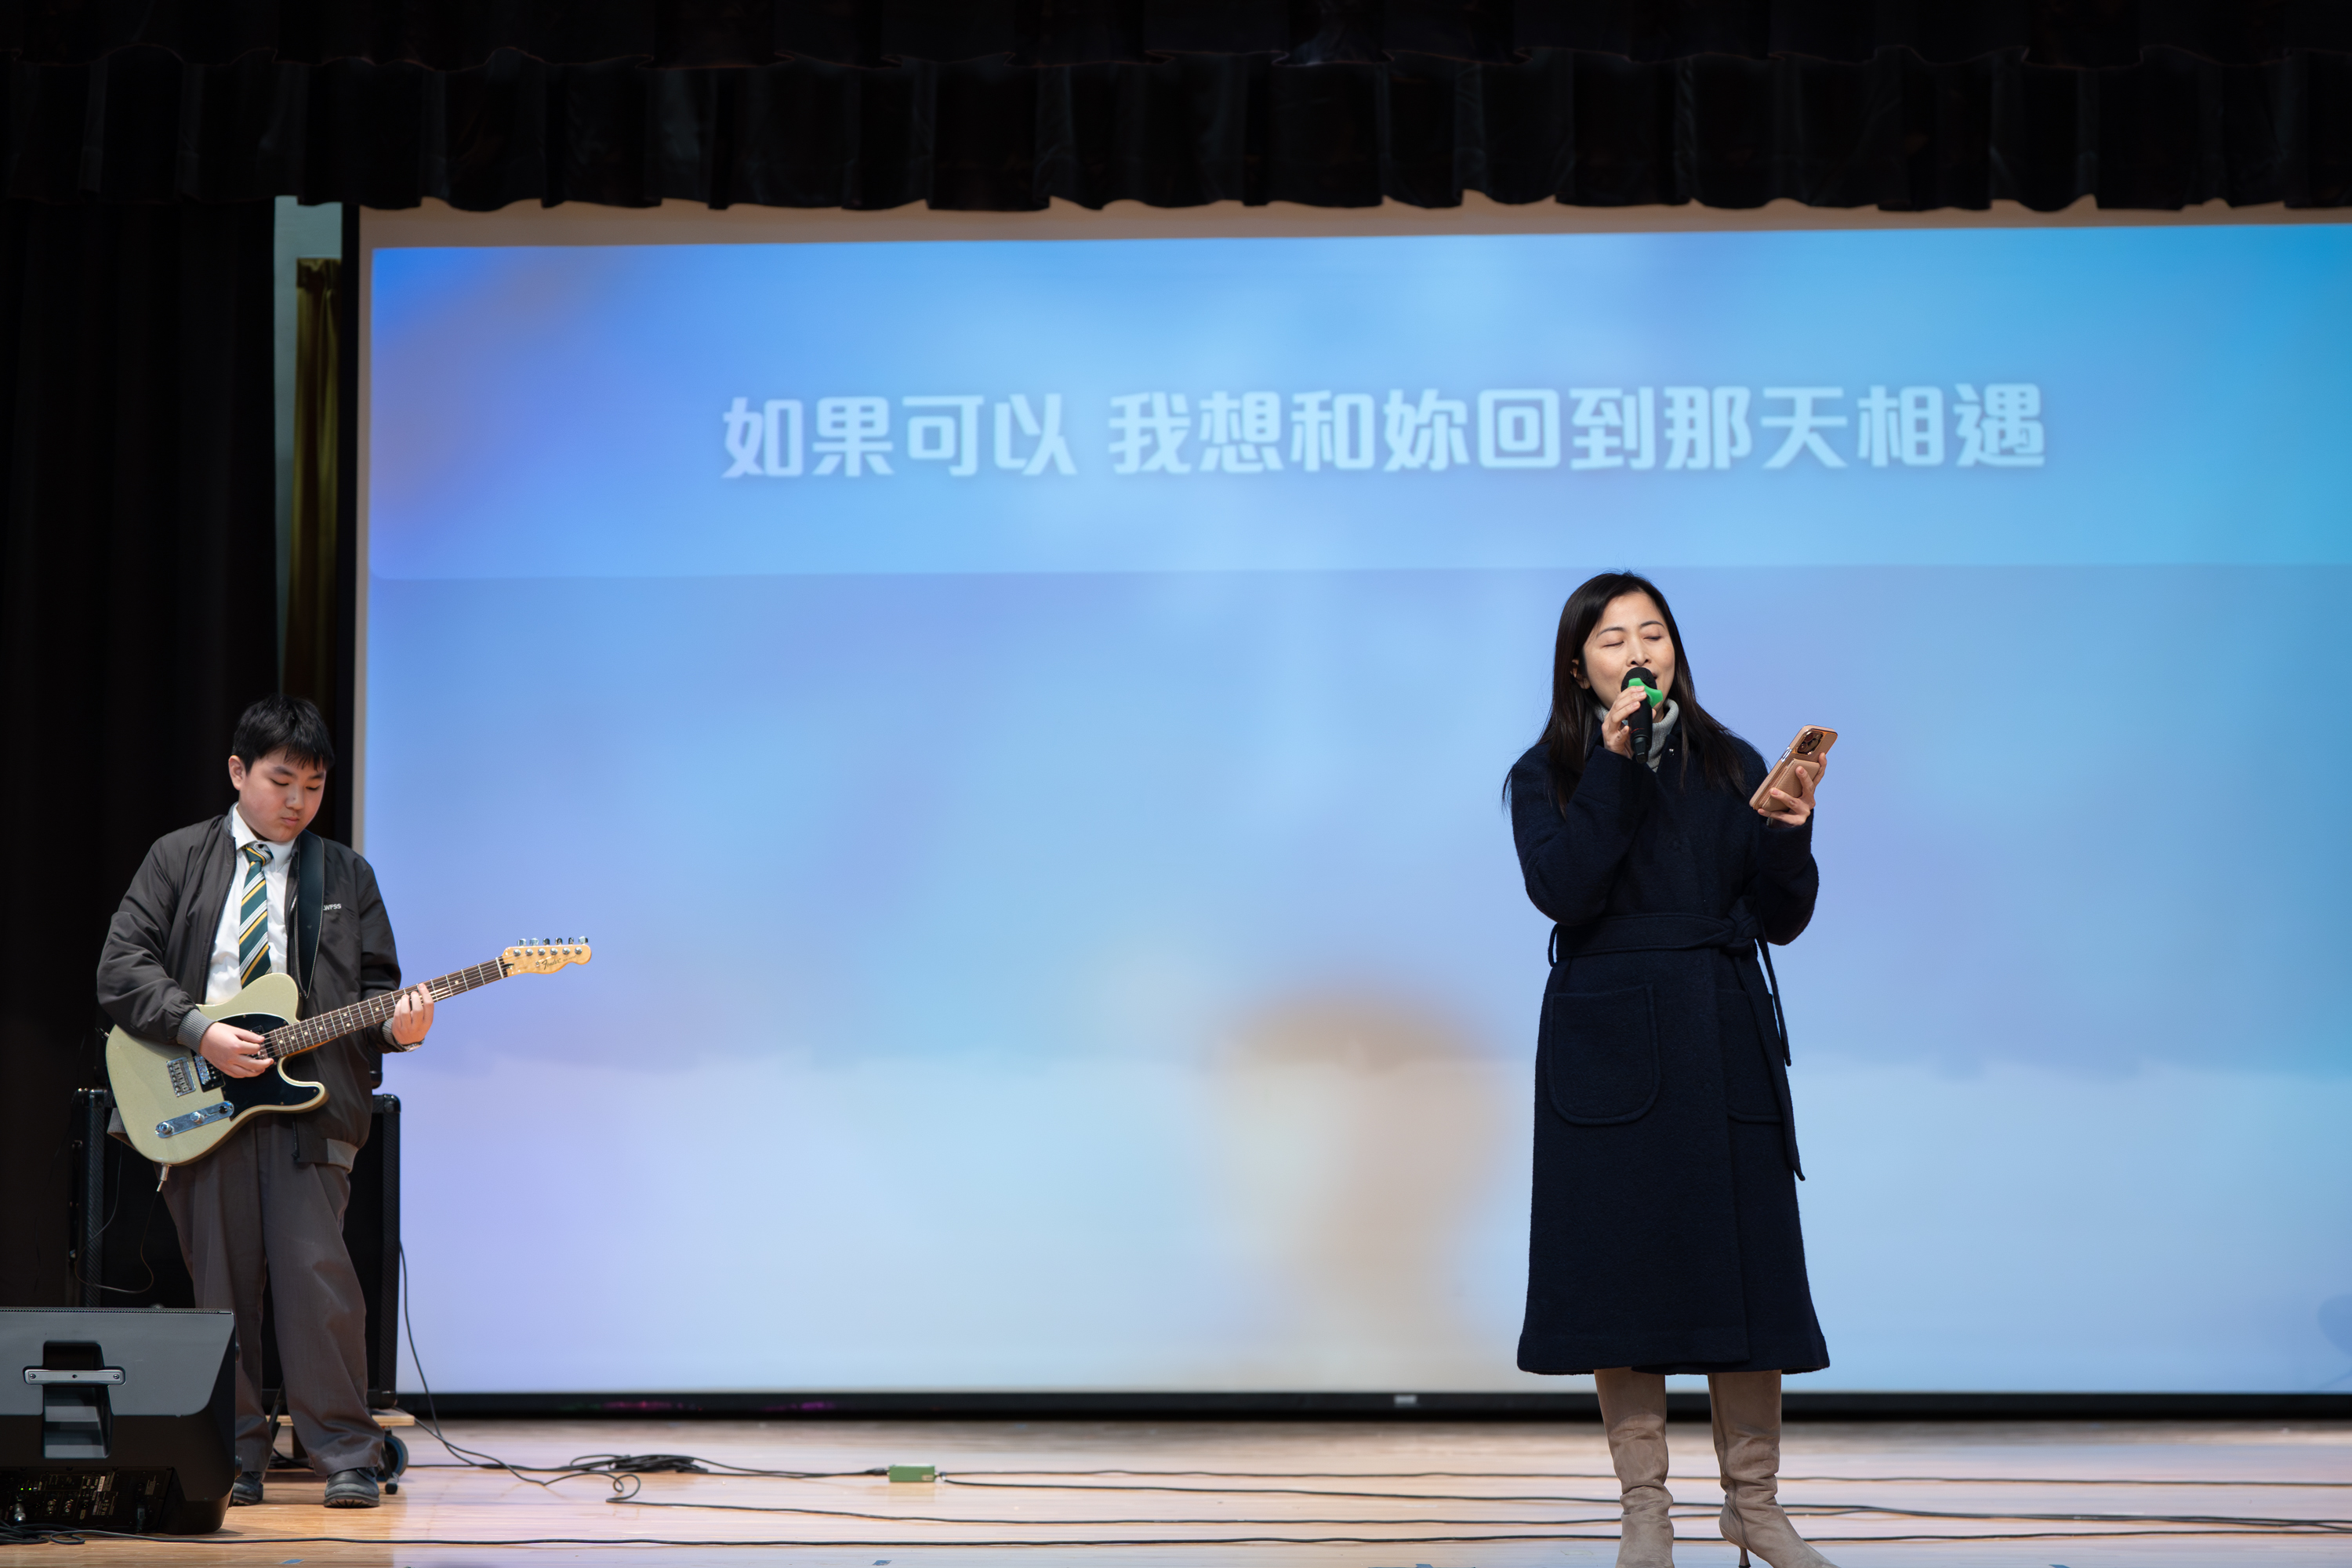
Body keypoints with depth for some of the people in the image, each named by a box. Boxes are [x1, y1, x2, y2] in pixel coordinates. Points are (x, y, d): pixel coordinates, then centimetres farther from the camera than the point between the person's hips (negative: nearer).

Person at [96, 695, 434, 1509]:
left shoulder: (345, 875, 14)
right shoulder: (178, 860, 10)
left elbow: (374, 985, 12)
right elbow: (121, 968, 1)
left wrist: (396, 1023, -11)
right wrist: (200, 1032, -11)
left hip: (307, 1101, 0)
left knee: (315, 1272, -11)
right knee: (221, 1284, 3)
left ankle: (347, 1459, -3)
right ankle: (234, 1463, 12)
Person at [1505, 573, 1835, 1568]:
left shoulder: (1730, 767, 10)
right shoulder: (1546, 775, 4)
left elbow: (1783, 920, 6)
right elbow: (1561, 891, -14)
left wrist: (1788, 833, -12)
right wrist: (1616, 764, -15)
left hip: (1725, 1045, 2)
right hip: (1606, 1047, -2)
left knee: (1744, 1261, 0)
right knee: (1621, 1264, 0)